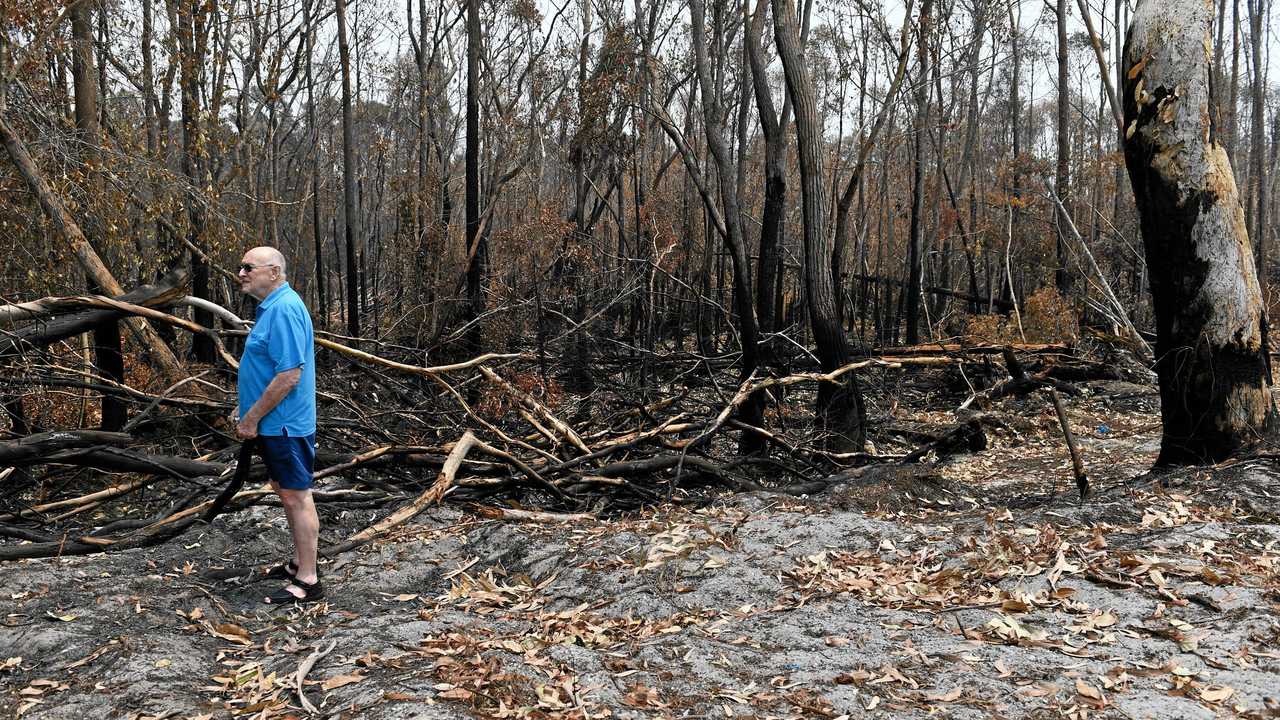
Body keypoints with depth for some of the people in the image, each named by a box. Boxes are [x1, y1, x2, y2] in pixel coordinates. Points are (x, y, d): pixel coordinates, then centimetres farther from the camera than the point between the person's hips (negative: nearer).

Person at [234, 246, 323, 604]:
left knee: (296, 496, -4)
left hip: (283, 424, -11)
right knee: (286, 491, 18)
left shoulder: (284, 309, -21)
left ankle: (308, 581, 3)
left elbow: (290, 374, -26)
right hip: (274, 424, 11)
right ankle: (300, 562, 31)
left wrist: (253, 417, -20)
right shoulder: (271, 306, 13)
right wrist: (247, 408, 19)